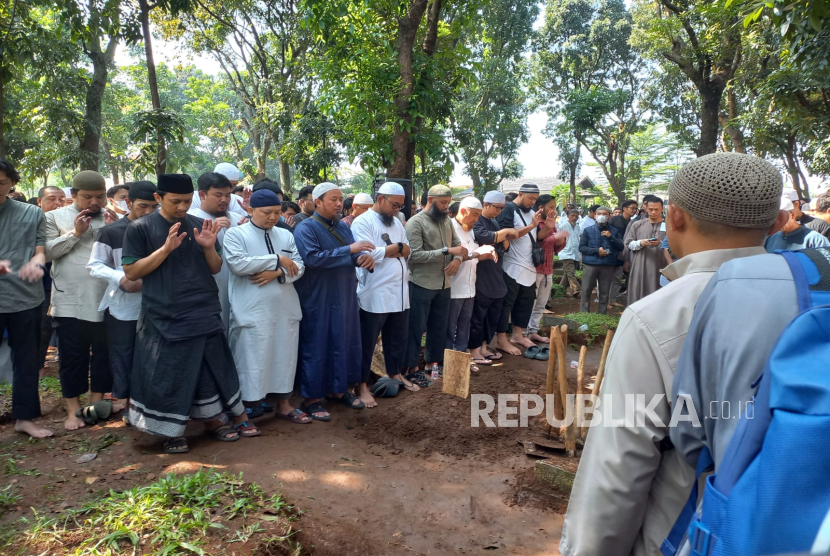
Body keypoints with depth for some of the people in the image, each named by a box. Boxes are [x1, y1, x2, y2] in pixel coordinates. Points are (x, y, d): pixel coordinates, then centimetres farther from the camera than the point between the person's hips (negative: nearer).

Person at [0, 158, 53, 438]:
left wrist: (36, 262, -19)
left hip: (26, 297, 2)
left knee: (27, 359, 11)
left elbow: (41, 250, 5)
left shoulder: (32, 214, 6)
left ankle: (24, 416, 24)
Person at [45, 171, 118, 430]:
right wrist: (75, 233, -13)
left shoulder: (113, 218, 7)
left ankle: (97, 402, 25)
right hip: (70, 300, -2)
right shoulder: (55, 217, 3)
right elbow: (47, 252, -5)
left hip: (106, 298, 2)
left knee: (104, 353, 11)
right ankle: (73, 409, 16)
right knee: (72, 356, 5)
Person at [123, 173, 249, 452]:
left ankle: (213, 420, 25)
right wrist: (166, 248, -17)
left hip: (205, 313, 3)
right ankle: (172, 431, 21)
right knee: (167, 375, 4)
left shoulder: (200, 225, 7)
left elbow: (216, 268, 10)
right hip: (164, 318, -2)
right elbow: (131, 272, -6)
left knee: (210, 369, 8)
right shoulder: (140, 228, -1)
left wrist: (209, 247, -11)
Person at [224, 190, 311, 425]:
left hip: (285, 308, 5)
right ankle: (247, 410, 12)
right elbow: (238, 264, -18)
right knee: (252, 361, -1)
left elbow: (299, 266, 6)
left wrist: (278, 272, -14)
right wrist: (277, 259, -13)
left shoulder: (286, 235, 12)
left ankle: (284, 404, 26)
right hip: (253, 311, -5)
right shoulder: (235, 234, -2)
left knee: (285, 357, 13)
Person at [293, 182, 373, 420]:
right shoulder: (305, 228, -11)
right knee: (316, 347, 2)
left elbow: (355, 256, 12)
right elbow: (313, 258, -26)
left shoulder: (343, 227, 12)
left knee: (344, 344, 14)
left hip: (344, 297, 7)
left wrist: (365, 256, -13)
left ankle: (338, 389, 29)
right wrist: (349, 250, -25)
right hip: (317, 300, -7)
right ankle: (311, 398, 14)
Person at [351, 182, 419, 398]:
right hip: (375, 295, -7)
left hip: (399, 292, 7)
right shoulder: (363, 222, -10)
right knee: (367, 342, 4)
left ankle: (395, 373, 34)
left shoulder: (396, 222, 15)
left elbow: (408, 251, 9)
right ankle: (362, 384, 15)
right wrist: (397, 247, -8)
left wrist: (386, 250, -11)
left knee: (398, 338, 17)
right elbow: (369, 254, -21)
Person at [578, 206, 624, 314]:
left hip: (608, 266, 1)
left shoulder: (615, 231, 8)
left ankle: (602, 316, 15)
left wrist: (611, 237, -11)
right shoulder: (588, 231, 6)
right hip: (590, 264, -1)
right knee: (586, 292, 0)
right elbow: (581, 247, 0)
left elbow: (621, 247, 3)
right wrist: (597, 250, -12)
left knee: (604, 293, 7)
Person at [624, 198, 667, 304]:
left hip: (659, 267, -2)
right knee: (638, 293, 3)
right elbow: (628, 243, 8)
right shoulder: (637, 225, 10)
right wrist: (640, 243, -10)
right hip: (639, 267, 2)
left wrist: (661, 244, -18)